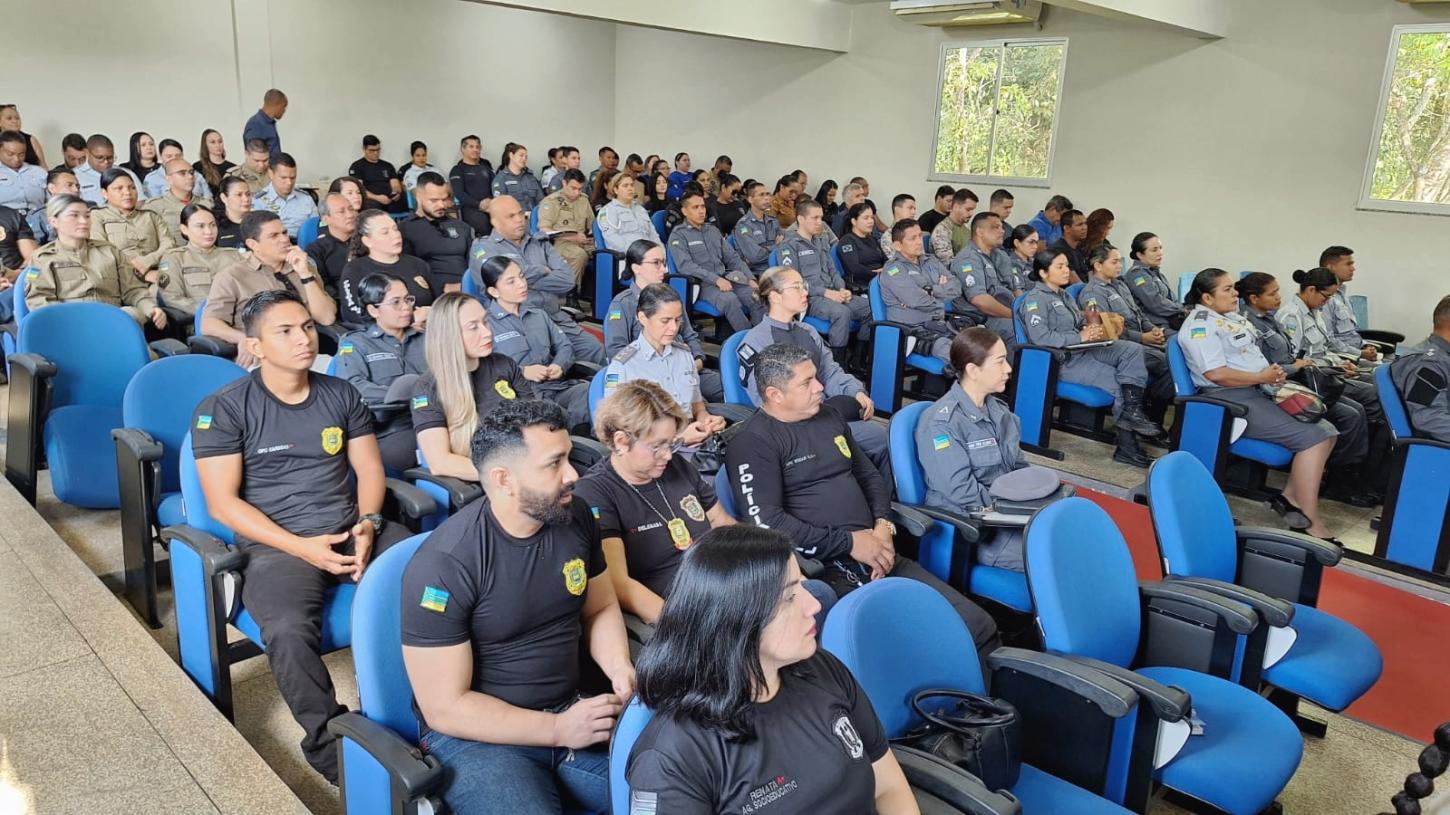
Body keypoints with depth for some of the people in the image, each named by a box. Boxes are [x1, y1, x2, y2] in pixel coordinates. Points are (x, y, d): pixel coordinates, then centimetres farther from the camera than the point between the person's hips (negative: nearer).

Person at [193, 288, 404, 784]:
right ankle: (329, 740, -11)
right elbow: (222, 503, -5)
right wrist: (300, 547, -15)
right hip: (277, 544, -4)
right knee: (289, 631, -35)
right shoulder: (223, 409, -1)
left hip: (352, 530, 4)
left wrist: (368, 523, -9)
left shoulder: (341, 395, 13)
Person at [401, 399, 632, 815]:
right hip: (476, 735, -5)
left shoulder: (575, 517, -3)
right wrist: (558, 730, -19)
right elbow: (445, 708, -16)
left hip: (573, 711, 5)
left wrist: (620, 668, -8)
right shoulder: (443, 565, -20)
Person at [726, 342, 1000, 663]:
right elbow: (767, 523, -16)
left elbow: (870, 475, 26)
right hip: (822, 570, -7)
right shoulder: (754, 442, -6)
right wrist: (850, 543, -13)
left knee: (979, 628, -7)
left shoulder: (828, 416, 17)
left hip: (876, 556, 7)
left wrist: (883, 524, 4)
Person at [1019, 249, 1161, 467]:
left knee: (1132, 349, -13)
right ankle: (1127, 446, -8)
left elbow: (1081, 325, 23)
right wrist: (1080, 337, -20)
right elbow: (1040, 337, -21)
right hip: (1061, 361, -8)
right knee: (1119, 380, -17)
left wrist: (1091, 331, -3)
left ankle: (1132, 412, -16)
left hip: (1082, 351, 8)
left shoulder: (1064, 296, 21)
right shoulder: (1036, 299, -9)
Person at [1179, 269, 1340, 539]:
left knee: (1326, 431, 0)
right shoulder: (1200, 324, -12)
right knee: (1311, 437, -19)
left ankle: (1291, 497, 0)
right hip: (1232, 399, -10)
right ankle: (1309, 522, -17)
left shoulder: (1232, 317, 18)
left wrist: (1274, 373, 4)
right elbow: (1216, 374, -22)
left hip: (1258, 392, 10)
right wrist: (1262, 377, -12)